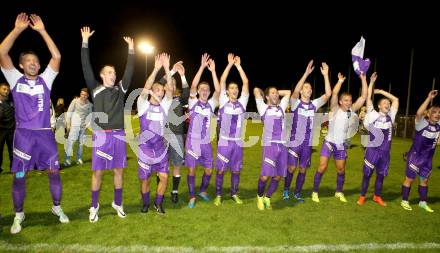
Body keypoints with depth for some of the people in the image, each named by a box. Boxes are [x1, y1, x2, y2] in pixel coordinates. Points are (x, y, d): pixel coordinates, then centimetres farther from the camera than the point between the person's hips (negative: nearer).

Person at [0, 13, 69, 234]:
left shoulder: (45, 80, 6)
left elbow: (57, 56, -5)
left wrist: (42, 30, -6)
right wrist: (18, 29, -10)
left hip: (45, 133, 1)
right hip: (23, 134, 0)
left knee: (54, 172, 5)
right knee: (18, 176, 4)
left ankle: (57, 207, 24)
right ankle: (18, 215, 23)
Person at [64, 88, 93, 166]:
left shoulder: (89, 104, 5)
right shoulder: (75, 101, -4)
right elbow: (69, 112, -1)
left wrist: (87, 124, -1)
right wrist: (68, 124, -4)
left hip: (83, 126, 4)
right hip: (74, 125, -4)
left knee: (81, 142, 9)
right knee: (70, 141, -10)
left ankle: (79, 158, 20)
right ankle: (67, 159, -6)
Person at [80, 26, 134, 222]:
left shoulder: (120, 89, 10)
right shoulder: (95, 89, 3)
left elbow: (129, 71, 6)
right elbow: (86, 68, -3)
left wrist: (131, 49, 4)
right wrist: (85, 41, -6)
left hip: (119, 135, 3)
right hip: (101, 135, -2)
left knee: (118, 170, 9)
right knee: (97, 171, 3)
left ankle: (117, 203, 24)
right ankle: (94, 206, 18)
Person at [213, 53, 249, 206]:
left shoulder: (242, 102, 6)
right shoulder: (224, 102, 1)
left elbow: (246, 83, 0)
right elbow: (222, 81, -5)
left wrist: (238, 66, 0)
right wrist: (230, 64, -4)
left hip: (238, 142, 2)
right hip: (224, 141, -2)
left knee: (236, 170, 12)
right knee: (221, 170, 5)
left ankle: (234, 194, 28)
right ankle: (218, 195, 20)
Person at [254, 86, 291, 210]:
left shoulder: (281, 108, 20)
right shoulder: (264, 108, 9)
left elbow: (288, 92, 30)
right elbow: (256, 90, 6)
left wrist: (277, 92, 30)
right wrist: (264, 93, 23)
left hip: (282, 145, 4)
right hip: (269, 145, -4)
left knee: (278, 176, 5)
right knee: (265, 176, -9)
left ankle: (267, 198, 26)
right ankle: (260, 196, 18)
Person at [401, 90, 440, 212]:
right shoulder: (422, 123, -15)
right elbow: (419, 113, -34)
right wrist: (429, 98, -34)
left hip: (428, 158, 6)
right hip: (415, 156, -6)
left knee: (424, 180, 17)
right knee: (409, 179, 4)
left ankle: (423, 202, 32)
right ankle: (404, 201, 17)